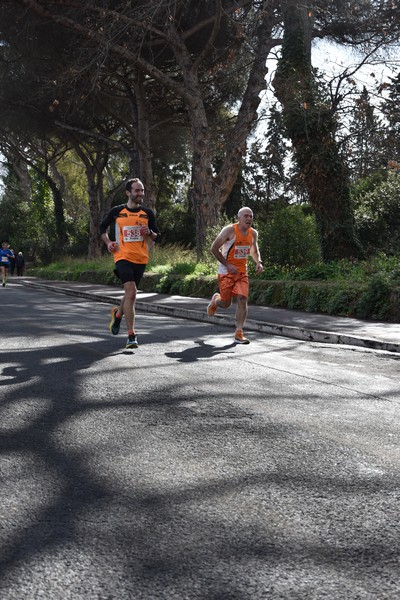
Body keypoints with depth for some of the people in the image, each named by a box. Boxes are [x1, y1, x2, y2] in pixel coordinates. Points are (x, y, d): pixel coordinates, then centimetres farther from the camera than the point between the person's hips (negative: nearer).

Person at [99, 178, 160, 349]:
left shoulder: (148, 213, 6)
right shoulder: (117, 211, 2)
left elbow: (157, 237, 12)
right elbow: (102, 227, 17)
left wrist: (150, 233, -10)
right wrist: (108, 243, 1)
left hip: (141, 259, 3)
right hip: (123, 256, -3)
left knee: (130, 293, 14)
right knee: (131, 293, -18)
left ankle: (118, 313, 48)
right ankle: (131, 335, -14)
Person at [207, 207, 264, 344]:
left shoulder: (253, 233, 3)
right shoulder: (229, 230, -15)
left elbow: (254, 251, 20)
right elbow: (214, 248, -14)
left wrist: (258, 262, -1)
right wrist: (228, 265, -20)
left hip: (242, 272, 4)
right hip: (226, 271, -4)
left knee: (242, 299, -10)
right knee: (226, 303, 0)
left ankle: (239, 334, -5)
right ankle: (215, 299, 38)